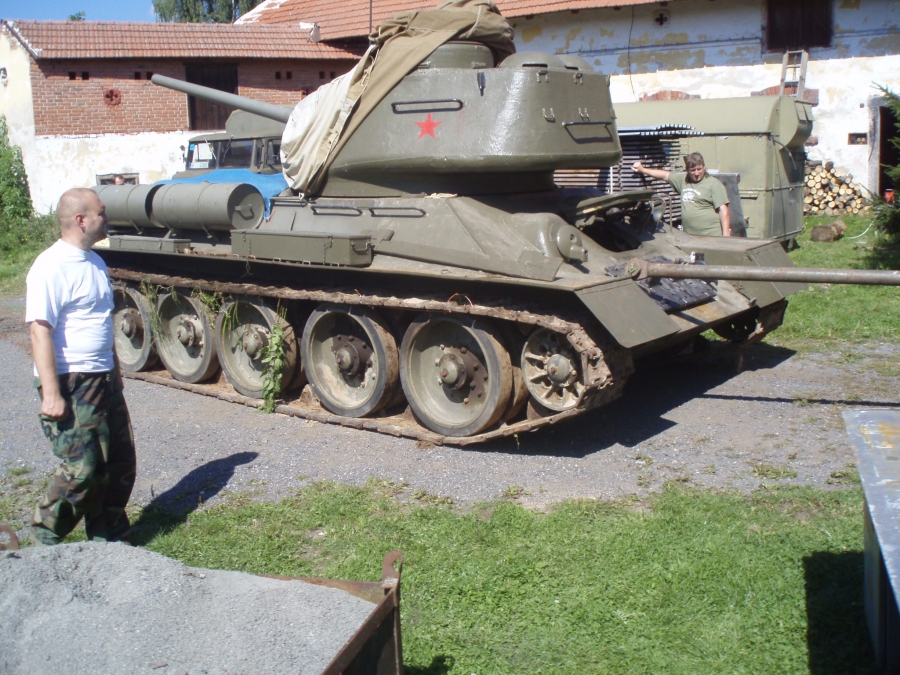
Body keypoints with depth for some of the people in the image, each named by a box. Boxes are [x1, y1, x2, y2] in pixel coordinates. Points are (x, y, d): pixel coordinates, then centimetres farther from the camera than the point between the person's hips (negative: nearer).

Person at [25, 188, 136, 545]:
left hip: (103, 379, 9)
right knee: (82, 469, -7)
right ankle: (44, 539, 13)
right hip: (71, 384, -9)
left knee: (120, 463, 12)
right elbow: (40, 330, -21)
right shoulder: (51, 267, -16)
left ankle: (110, 538, 25)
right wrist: (50, 393, -25)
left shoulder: (95, 262, 12)